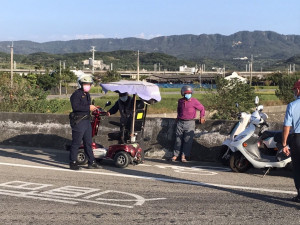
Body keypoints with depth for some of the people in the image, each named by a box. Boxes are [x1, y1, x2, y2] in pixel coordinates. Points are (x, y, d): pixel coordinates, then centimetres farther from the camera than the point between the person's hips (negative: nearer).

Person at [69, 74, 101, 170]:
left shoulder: (87, 94, 18)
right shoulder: (76, 94, -11)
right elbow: (75, 106, -25)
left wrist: (93, 108, 13)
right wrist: (88, 108, -24)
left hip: (86, 120, 9)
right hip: (78, 122, -9)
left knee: (88, 142, 12)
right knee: (76, 143, -4)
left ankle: (91, 162, 18)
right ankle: (73, 163, 3)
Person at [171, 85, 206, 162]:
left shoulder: (194, 101, -3)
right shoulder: (180, 101, 9)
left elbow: (202, 108, 9)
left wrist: (202, 117, 3)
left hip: (190, 123, -3)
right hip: (180, 122, 3)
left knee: (187, 140, -5)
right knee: (178, 139, 4)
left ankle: (184, 156, -2)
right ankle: (175, 155, 11)